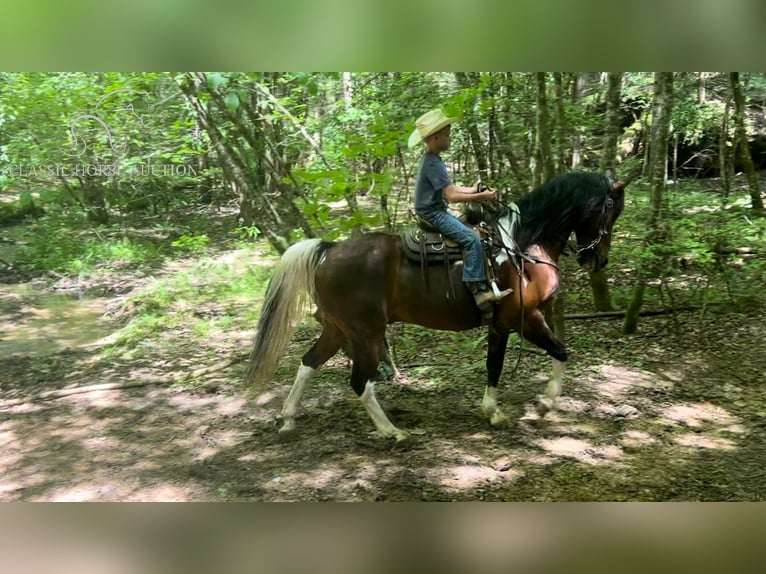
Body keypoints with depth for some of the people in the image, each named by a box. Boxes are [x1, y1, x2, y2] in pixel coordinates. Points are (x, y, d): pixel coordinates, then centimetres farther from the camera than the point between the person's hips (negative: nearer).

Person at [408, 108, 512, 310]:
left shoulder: (432, 160, 13)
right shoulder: (434, 163, -20)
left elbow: (451, 188, 16)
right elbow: (452, 196, -24)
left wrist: (476, 190, 6)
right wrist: (482, 197, -17)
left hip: (436, 212, 11)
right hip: (433, 213, -11)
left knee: (469, 229, 18)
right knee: (471, 237, -23)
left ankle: (479, 284, 19)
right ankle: (479, 290, -26)